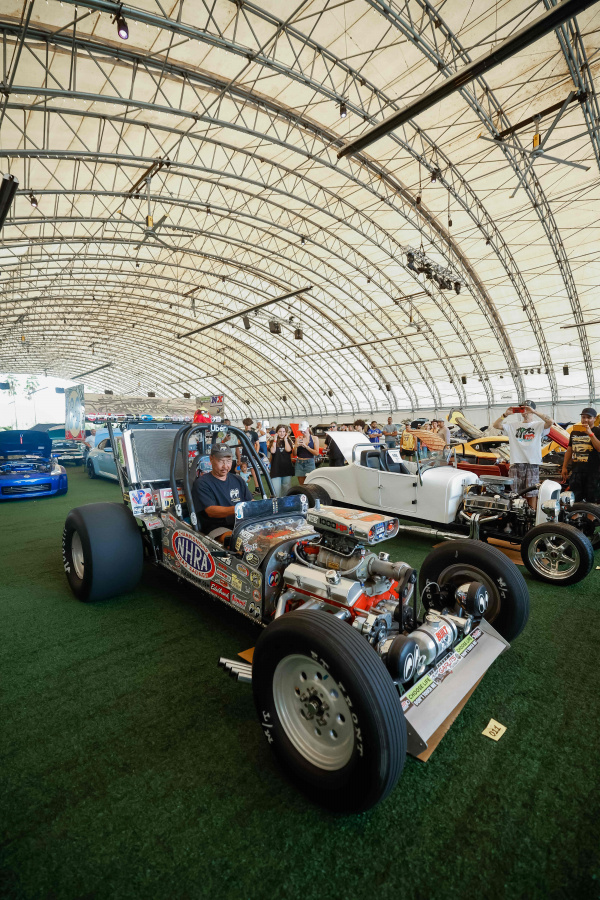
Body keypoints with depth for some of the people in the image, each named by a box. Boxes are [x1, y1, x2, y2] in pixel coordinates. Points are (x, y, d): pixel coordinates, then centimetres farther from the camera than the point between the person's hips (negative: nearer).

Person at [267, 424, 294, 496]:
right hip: (276, 469, -2)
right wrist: (275, 440, -6)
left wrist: (285, 439, -2)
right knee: (276, 491, -9)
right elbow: (272, 451, -13)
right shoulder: (273, 441, 6)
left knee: (286, 491, 8)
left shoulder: (288, 441, 10)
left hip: (287, 468, 2)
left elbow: (288, 450, -10)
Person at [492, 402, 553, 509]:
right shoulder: (513, 425, 13)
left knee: (532, 493, 3)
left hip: (532, 464, -2)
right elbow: (496, 425, 5)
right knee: (515, 493, 4)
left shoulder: (538, 425, 6)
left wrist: (534, 412, -16)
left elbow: (550, 422, -14)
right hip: (516, 463, 2)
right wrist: (505, 414, -8)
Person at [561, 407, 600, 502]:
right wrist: (564, 467, 13)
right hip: (576, 470, 5)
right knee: (575, 500, 10)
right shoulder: (574, 432, 14)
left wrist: (590, 433, -21)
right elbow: (569, 450, 17)